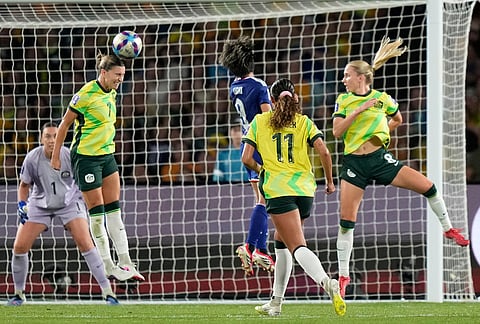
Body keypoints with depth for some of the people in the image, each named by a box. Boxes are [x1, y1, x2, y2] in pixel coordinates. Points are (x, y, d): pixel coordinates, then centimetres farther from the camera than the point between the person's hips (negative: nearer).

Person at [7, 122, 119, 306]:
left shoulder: (69, 156, -20)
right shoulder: (32, 158, -18)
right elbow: (24, 185, 0)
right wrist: (21, 205, -15)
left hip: (69, 202, -2)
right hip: (40, 205, 2)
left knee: (85, 243, -19)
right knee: (19, 246, -8)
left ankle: (107, 291, -11)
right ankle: (19, 293, 12)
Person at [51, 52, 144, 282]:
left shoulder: (111, 93, 6)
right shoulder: (86, 94, -17)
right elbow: (64, 125, -10)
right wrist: (55, 156, -9)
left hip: (107, 155, 8)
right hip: (85, 157, -8)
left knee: (114, 210, 6)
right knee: (97, 211, -3)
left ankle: (125, 263, 7)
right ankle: (107, 266, 2)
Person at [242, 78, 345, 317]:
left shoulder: (260, 121, 8)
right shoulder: (304, 122, 11)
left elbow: (246, 159, 2)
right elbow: (323, 152, -2)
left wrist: (259, 169, 23)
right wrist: (329, 181, 11)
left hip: (278, 190, -4)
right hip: (305, 189, 4)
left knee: (297, 247, -14)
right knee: (281, 241, 22)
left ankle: (326, 281, -42)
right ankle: (276, 302, 24)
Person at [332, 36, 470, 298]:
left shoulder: (382, 99, 0)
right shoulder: (343, 100, 1)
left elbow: (397, 119, 20)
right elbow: (336, 131, -12)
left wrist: (379, 134, 12)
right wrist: (359, 111, -18)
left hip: (380, 159, 0)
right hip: (354, 164, 0)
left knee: (427, 186, -11)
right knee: (346, 221, -5)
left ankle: (448, 229, 13)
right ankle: (343, 276, 5)